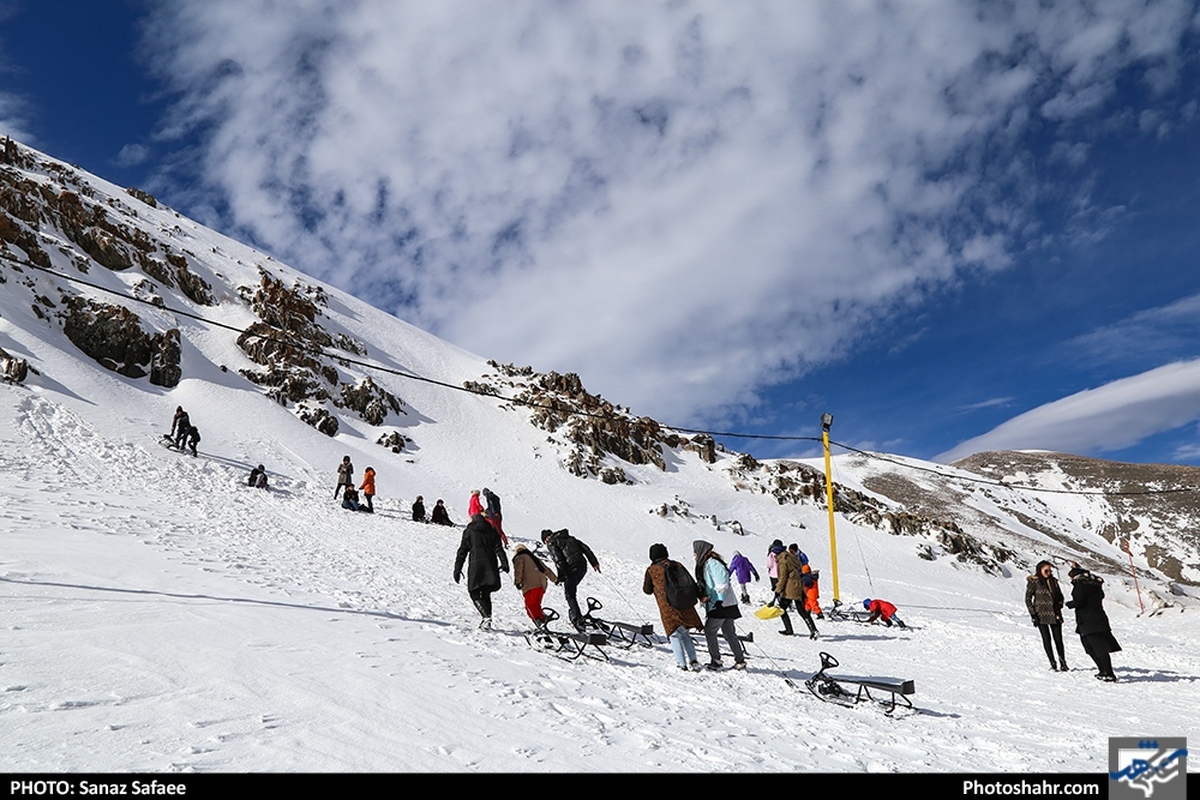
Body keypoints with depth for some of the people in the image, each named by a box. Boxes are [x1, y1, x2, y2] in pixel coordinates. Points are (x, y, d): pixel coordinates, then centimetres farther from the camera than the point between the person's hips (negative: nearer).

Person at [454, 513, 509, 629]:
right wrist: (504, 563, -2)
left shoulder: (468, 532, 9)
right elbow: (498, 549, 5)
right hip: (491, 566, 4)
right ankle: (486, 619, 12)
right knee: (486, 594, 16)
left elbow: (462, 551, 5)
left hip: (476, 565, -4)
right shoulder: (492, 531, 16)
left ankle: (486, 617, -20)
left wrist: (457, 569, 6)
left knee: (475, 594, 0)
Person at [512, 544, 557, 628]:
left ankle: (540, 621, -29)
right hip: (542, 585, 7)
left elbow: (518, 569, -8)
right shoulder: (535, 558, 34)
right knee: (536, 605, 12)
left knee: (530, 606, -10)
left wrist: (517, 582, -14)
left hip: (530, 585, -7)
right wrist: (555, 579, 49)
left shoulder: (519, 557, 14)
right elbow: (547, 570, 39)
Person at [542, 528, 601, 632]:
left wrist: (561, 576, -12)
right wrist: (594, 562, 17)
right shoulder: (569, 538, 25)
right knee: (572, 590, 25)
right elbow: (585, 548, 18)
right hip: (583, 566, 7)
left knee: (569, 594, 2)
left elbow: (558, 559, -11)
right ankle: (573, 613, 26)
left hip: (572, 568, -7)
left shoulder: (551, 543, 5)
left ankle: (578, 619, -7)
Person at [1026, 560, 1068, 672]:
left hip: (1055, 615, 4)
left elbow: (1060, 596, 20)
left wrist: (1059, 605, 0)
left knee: (1058, 639, 2)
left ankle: (1063, 663, 9)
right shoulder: (1033, 582, -5)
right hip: (1041, 615, -4)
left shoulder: (1053, 581, 9)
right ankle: (1053, 664, 2)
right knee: (1047, 639, -2)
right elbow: (1028, 599, -4)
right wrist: (1033, 615, -10)